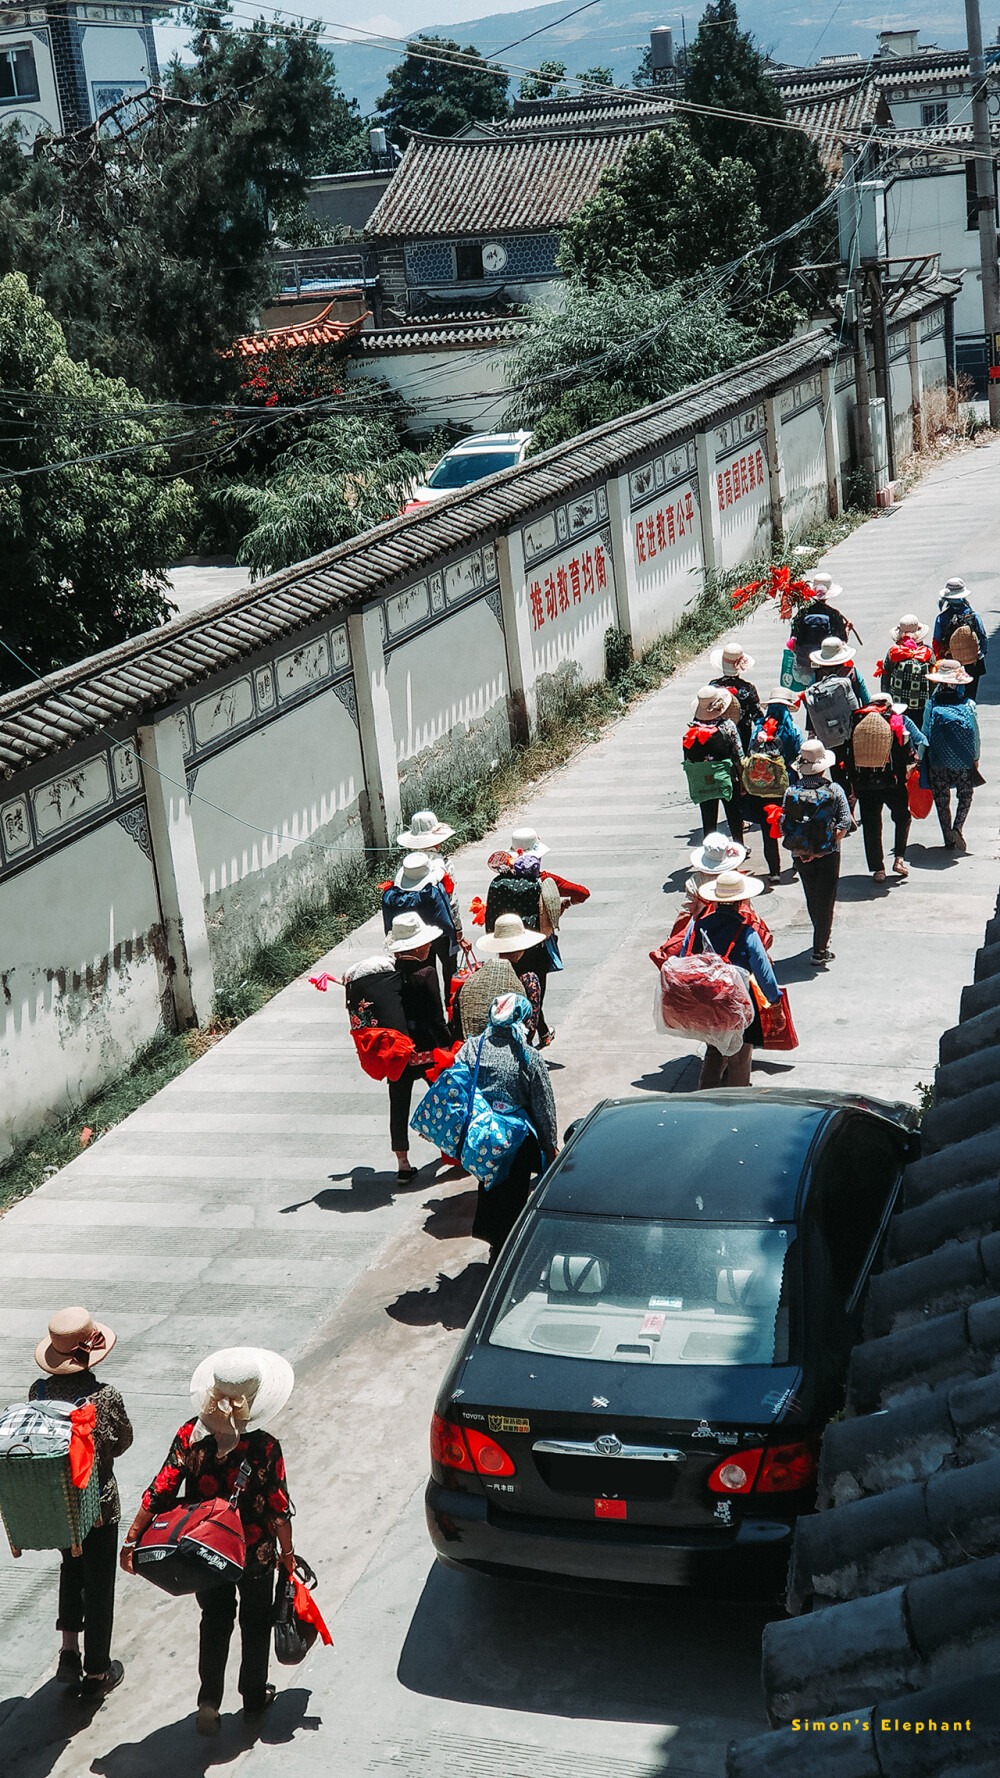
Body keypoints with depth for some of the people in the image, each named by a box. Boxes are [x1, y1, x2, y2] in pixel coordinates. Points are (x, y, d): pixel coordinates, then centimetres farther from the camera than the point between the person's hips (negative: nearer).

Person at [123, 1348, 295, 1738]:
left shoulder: (190, 1435, -16)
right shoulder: (265, 1447, -23)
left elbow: (161, 1492, -15)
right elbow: (278, 1509, -15)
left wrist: (132, 1539, -6)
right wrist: (287, 1552, 2)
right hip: (255, 1554, -2)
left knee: (215, 1620, 22)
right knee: (255, 1621, 21)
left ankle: (209, 1701, 10)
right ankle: (254, 1698, 36)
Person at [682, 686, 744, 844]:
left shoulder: (691, 728, -7)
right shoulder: (728, 725, -14)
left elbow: (687, 759, 0)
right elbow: (738, 757, -10)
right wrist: (743, 779, 2)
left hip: (701, 782, 2)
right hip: (726, 780, -2)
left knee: (708, 819, 12)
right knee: (734, 815, 14)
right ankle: (739, 847, 23)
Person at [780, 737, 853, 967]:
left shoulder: (791, 791, -6)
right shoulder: (834, 790, -10)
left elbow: (783, 825, -8)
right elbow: (845, 824, -15)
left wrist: (798, 847, 0)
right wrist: (831, 842, -4)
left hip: (801, 856, 3)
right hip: (827, 856, -2)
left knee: (812, 899, 21)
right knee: (826, 901, 7)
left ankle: (822, 939, 40)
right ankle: (820, 951, 4)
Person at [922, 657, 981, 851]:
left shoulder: (932, 705, -8)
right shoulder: (968, 704, -7)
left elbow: (925, 733, -3)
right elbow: (976, 734, -1)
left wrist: (922, 756, 11)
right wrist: (975, 758, 13)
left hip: (938, 762, 0)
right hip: (964, 762, 0)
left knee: (942, 799, 12)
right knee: (965, 795, 17)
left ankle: (949, 839, 15)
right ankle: (957, 829, -4)